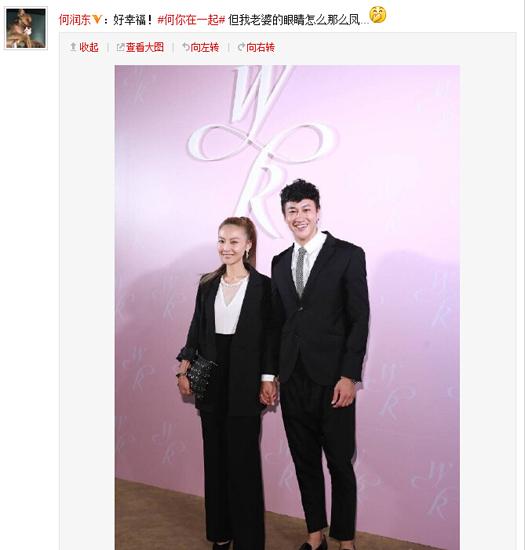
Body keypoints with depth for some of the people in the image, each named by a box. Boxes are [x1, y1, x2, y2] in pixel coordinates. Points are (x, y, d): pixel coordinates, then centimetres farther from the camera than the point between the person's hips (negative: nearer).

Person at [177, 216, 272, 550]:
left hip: (244, 383, -4)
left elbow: (268, 337, -4)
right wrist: (185, 366, -1)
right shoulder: (208, 284, 7)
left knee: (244, 459, 3)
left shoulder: (263, 285, -5)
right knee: (215, 458, 14)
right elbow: (196, 330, 10)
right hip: (211, 381, 4)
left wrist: (268, 379, -9)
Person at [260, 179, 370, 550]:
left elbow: (359, 320, -8)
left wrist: (349, 376, -13)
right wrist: (269, 374, 9)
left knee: (340, 464, 8)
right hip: (292, 379, 5)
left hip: (332, 379, -4)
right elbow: (277, 322, 12)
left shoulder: (348, 255, -4)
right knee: (305, 461, 15)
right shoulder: (280, 263, 11)